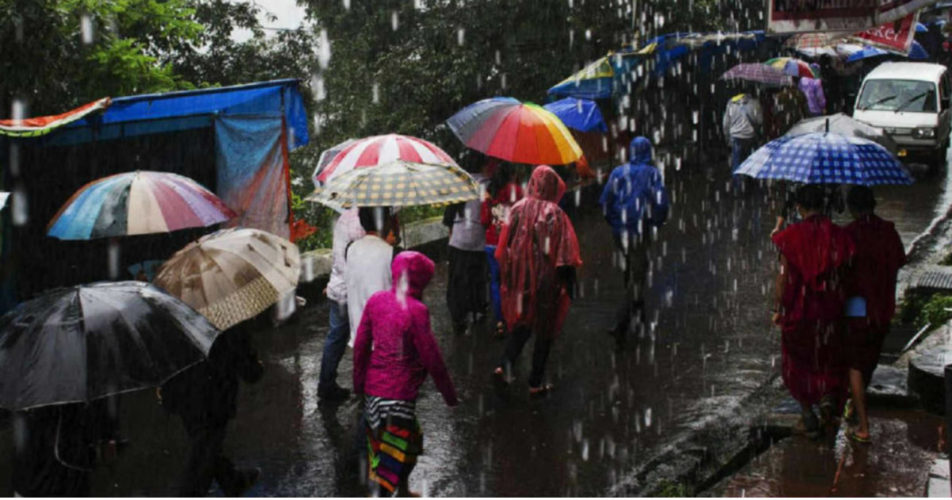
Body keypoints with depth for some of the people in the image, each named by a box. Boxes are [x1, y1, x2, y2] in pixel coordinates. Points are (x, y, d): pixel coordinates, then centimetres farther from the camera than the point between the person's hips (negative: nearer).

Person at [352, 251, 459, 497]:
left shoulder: (376, 301, -2)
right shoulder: (416, 310, -19)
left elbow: (360, 345, 6)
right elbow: (431, 358, -15)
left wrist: (359, 382, 19)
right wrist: (450, 395, -3)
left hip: (373, 389, 7)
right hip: (400, 393, -7)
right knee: (393, 457, 3)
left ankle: (403, 492, 42)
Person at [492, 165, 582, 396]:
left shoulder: (517, 209, -1)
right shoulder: (555, 214, -13)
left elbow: (504, 249, 4)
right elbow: (564, 253, -13)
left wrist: (505, 277, 14)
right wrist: (568, 282, -6)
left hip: (520, 278, 4)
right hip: (546, 280, -4)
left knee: (521, 324, 19)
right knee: (544, 328, 9)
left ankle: (504, 364, -2)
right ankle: (536, 383, 13)